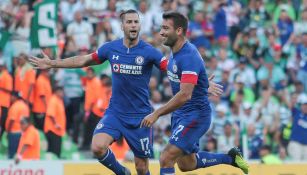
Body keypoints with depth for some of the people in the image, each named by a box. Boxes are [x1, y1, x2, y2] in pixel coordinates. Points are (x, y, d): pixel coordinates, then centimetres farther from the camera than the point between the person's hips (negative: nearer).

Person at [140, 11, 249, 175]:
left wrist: (157, 114, -33)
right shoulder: (174, 52, 5)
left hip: (195, 115, -10)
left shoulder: (188, 56, -24)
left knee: (166, 159, -17)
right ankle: (230, 158, 34)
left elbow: (185, 95, -33)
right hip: (180, 113, 10)